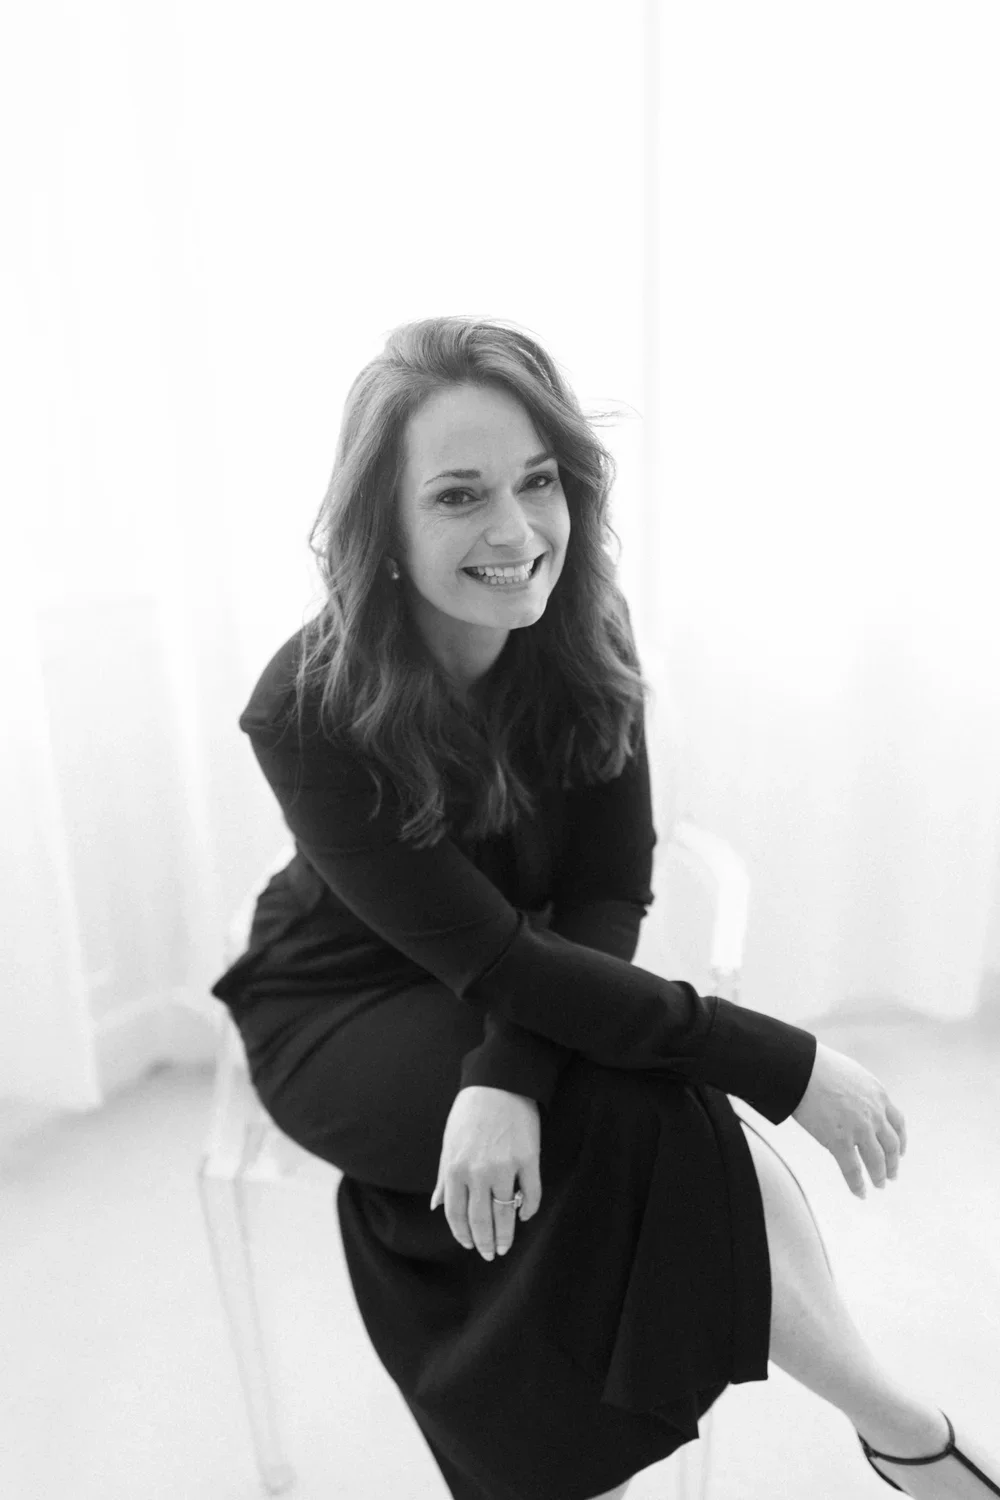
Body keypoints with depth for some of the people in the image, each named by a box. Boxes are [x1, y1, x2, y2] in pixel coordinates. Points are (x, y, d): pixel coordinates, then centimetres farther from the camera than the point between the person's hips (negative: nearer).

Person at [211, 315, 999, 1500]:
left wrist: (507, 1077, -32)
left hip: (531, 991, 4)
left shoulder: (584, 636, -15)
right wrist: (780, 1064, -30)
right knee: (653, 1114, -26)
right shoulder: (311, 712, -27)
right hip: (346, 1015, -3)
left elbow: (608, 894, -15)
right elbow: (490, 956, -29)